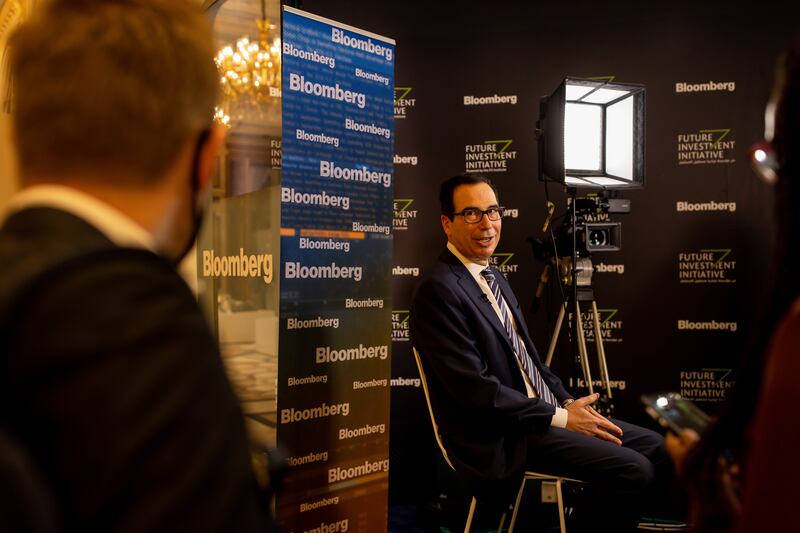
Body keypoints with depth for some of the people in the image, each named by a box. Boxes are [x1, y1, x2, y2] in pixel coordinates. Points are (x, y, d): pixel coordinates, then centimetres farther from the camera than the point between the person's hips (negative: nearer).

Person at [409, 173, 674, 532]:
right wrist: (560, 417, -16)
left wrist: (568, 402, 3)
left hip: (539, 415, 9)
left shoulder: (492, 277, 14)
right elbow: (475, 390, -21)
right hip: (500, 441, -9)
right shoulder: (438, 290, -17)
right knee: (632, 469, -19)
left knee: (655, 448, 7)